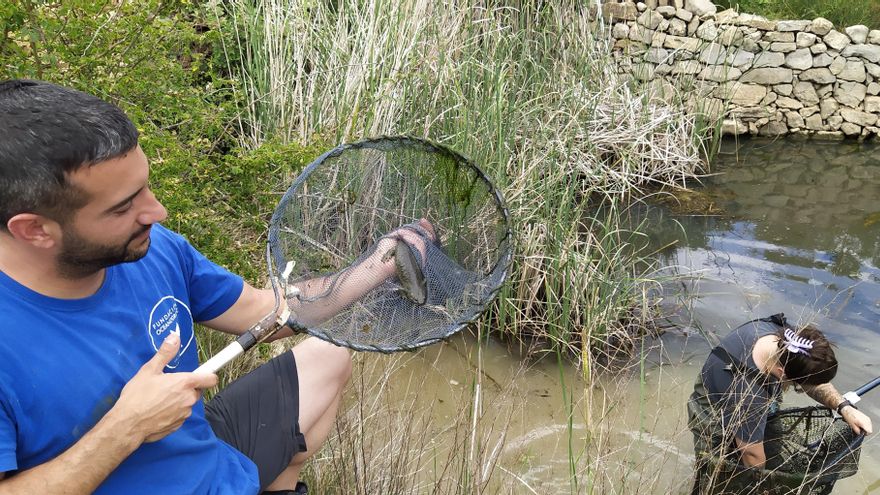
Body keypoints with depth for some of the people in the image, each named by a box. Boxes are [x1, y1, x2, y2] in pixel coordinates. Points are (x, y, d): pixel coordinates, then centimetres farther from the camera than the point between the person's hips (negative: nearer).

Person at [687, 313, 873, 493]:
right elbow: (753, 456, -26)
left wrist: (844, 407, -20)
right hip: (718, 434, -7)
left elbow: (814, 375, -6)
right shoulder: (747, 397, -44)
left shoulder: (781, 331, -26)